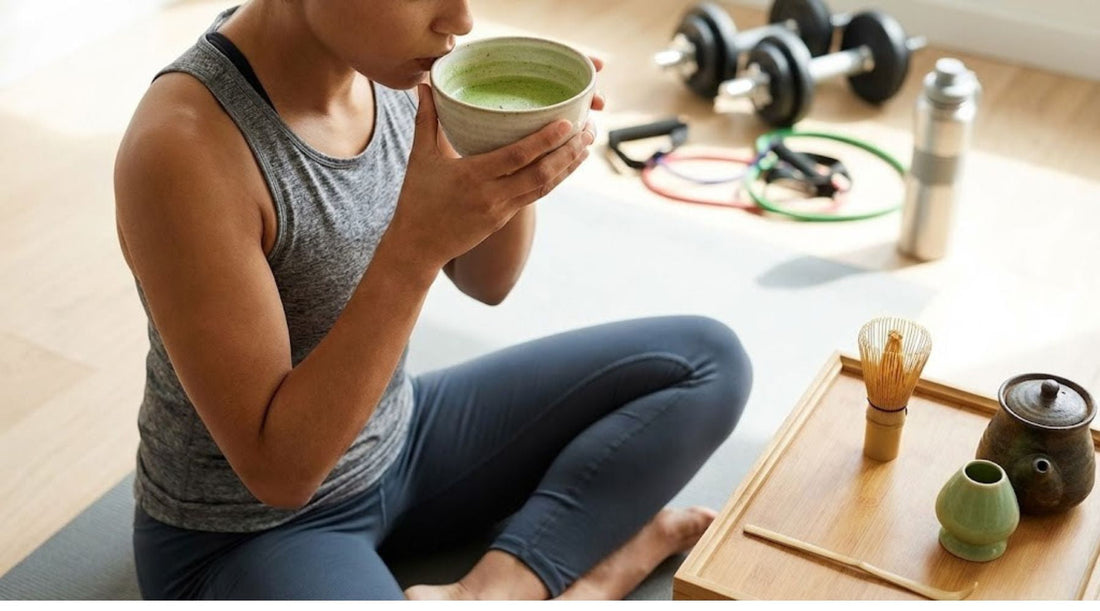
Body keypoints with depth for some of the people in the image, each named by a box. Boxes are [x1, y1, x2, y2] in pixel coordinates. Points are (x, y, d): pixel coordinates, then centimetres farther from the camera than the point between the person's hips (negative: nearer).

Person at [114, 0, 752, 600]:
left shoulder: (387, 58, -9)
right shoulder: (184, 147, -29)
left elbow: (487, 281, 4)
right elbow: (278, 470, -25)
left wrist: (517, 169, -17)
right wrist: (416, 244, -34)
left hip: (397, 442, 8)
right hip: (243, 535, -7)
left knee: (708, 361, 1)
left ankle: (493, 584, -9)